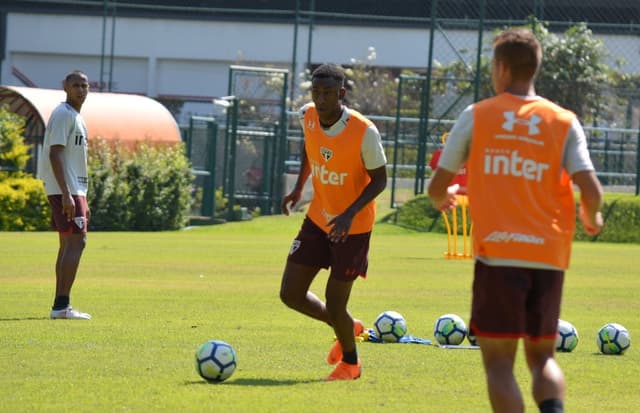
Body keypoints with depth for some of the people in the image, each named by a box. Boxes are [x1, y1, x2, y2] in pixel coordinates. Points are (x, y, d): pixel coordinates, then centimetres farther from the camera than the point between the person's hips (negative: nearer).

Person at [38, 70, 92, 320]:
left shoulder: (75, 116, 19)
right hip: (65, 190, -10)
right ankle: (62, 305, -15)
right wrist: (67, 195, -25)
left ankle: (60, 305, 10)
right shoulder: (63, 114, -12)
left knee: (68, 244, 9)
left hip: (73, 189, 10)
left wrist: (81, 200, 24)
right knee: (76, 241, -13)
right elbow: (55, 153, -19)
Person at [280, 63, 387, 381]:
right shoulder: (307, 116, -10)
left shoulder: (364, 131, -26)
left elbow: (379, 180, -16)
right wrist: (298, 187, 6)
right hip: (318, 219, 5)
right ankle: (347, 328, 32)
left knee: (334, 304, -2)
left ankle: (350, 361, 29)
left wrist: (349, 214, -28)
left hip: (353, 226, -5)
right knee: (290, 294, 3)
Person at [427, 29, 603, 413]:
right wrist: (591, 218, 16)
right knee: (542, 356, 15)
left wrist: (443, 199, 30)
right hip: (549, 255, 2)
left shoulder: (476, 117, 2)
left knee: (498, 361, 5)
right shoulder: (565, 122, 4)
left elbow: (438, 186, 6)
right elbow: (591, 189, -6)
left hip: (497, 254, -2)